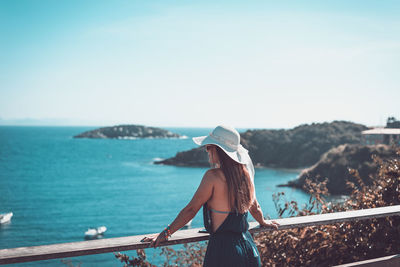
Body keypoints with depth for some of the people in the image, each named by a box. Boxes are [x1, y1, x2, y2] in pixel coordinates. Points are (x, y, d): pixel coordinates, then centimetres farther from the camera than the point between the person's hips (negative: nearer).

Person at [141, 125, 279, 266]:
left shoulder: (213, 176, -15)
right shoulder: (246, 173, 4)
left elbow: (191, 209, -11)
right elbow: (255, 208, 19)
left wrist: (165, 233, -2)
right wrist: (263, 222, 41)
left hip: (223, 249, -6)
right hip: (249, 248, 6)